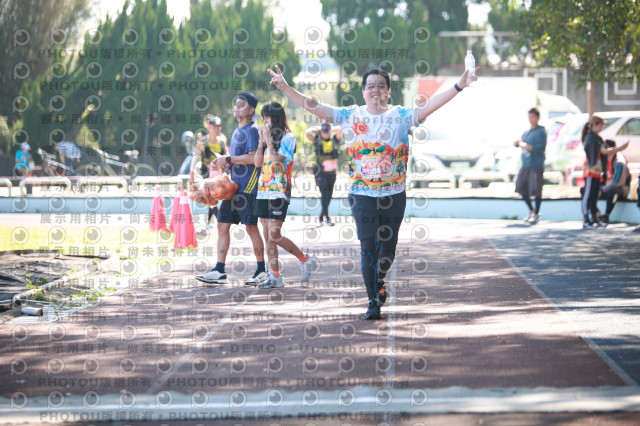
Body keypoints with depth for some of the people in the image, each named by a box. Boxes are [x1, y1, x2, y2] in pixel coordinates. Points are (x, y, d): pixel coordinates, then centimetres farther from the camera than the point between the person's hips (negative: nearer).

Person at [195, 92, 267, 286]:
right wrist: (222, 162, 9)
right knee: (223, 224, 5)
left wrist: (228, 159, -16)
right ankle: (219, 271, 6)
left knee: (250, 226, -5)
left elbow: (253, 158, -21)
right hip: (234, 186, 9)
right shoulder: (237, 131, 18)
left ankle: (262, 270, 6)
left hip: (248, 187, -9)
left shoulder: (252, 130, -10)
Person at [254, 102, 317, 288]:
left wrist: (268, 138, -11)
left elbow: (275, 160, -17)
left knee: (274, 236, -13)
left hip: (279, 193, -8)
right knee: (268, 236, 5)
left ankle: (305, 259, 6)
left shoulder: (288, 138, -6)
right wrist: (262, 140, 1)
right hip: (263, 192, 8)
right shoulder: (268, 137, 16)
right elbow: (258, 162, 8)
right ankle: (274, 276, 8)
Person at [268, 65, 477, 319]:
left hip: (394, 194, 1)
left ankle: (379, 282, 41)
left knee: (388, 248, 11)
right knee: (369, 247, -7)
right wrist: (286, 88, -10)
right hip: (362, 193, -1)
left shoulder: (401, 115, -1)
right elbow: (315, 107, -1)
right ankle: (373, 301, 1)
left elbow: (430, 105, -12)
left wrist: (459, 86, -25)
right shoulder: (350, 116, 2)